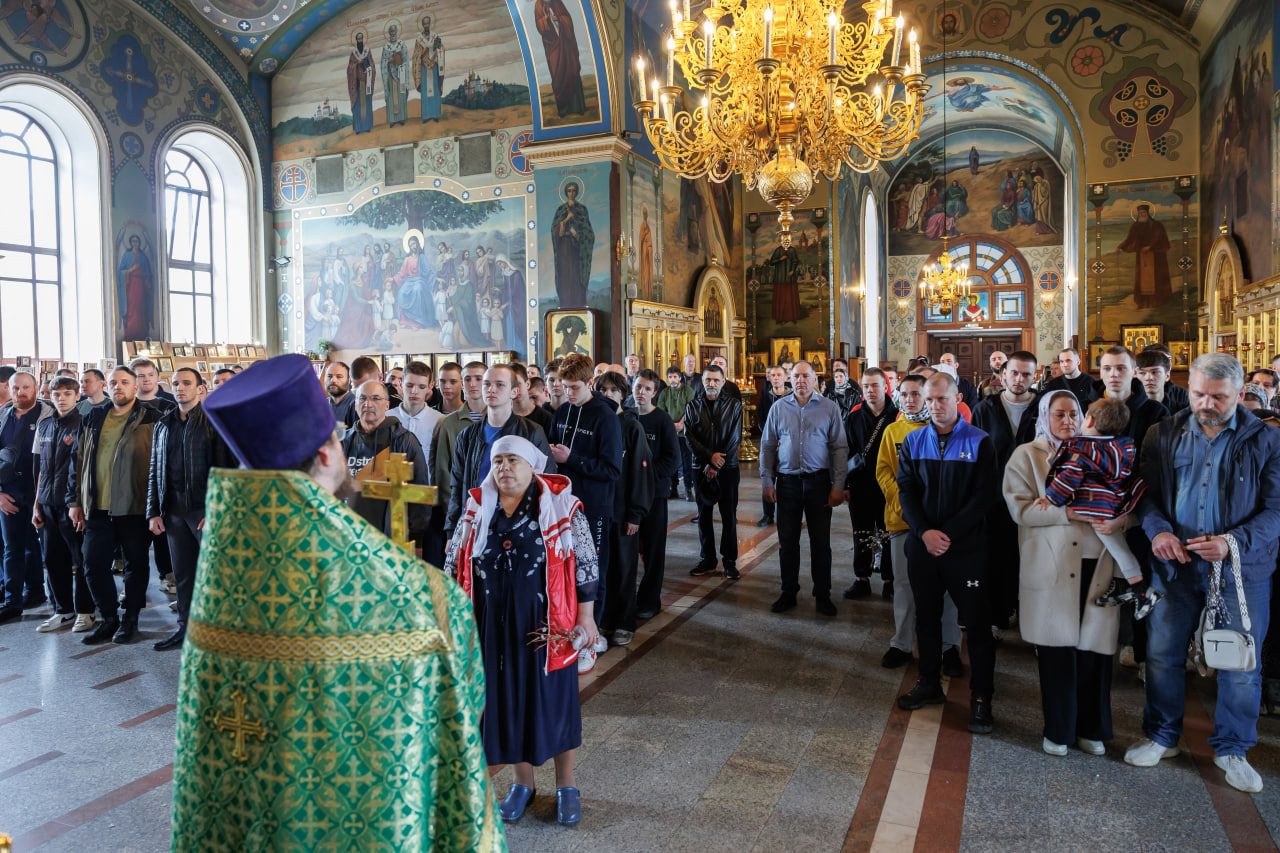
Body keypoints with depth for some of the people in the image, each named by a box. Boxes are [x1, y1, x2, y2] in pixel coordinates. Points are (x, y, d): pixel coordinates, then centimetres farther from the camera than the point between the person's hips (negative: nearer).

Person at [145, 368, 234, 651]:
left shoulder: (213, 422, -3)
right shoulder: (163, 425, 14)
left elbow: (224, 468, -9)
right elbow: (154, 470, 16)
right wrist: (153, 512, 9)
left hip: (206, 510, -5)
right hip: (173, 510, 5)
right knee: (182, 574, 10)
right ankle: (186, 627, 20)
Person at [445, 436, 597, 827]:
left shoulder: (562, 508, -7)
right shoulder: (477, 510, 2)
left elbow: (586, 565, -5)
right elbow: (454, 563, 9)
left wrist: (586, 616, -7)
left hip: (547, 624, -3)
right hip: (494, 625, 3)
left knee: (553, 698, 8)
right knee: (506, 698, 13)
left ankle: (566, 785, 28)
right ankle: (523, 782, 34)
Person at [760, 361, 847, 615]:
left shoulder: (830, 408, -2)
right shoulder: (779, 407, 3)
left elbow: (840, 448, -2)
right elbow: (767, 446, 6)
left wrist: (838, 486, -7)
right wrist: (767, 481, 1)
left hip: (819, 481, -1)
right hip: (787, 482, 1)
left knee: (821, 541, 7)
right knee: (787, 541, 9)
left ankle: (822, 594, 20)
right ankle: (788, 592, 22)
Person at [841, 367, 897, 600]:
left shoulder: (897, 416, -4)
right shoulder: (853, 417, 1)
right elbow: (844, 452, 2)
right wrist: (844, 485, -1)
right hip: (860, 487, 2)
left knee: (887, 535, 8)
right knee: (861, 535, 11)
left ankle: (889, 580, 21)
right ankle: (861, 579, 21)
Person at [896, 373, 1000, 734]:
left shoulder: (979, 442, -5)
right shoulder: (914, 441, 5)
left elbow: (984, 496, -10)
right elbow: (906, 490, 2)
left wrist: (948, 534, -16)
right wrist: (925, 532, -13)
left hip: (967, 545, -3)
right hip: (923, 545, 3)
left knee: (977, 621, 2)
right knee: (926, 616, 14)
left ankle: (981, 696, 15)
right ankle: (929, 683, 29)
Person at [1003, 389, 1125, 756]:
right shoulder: (1026, 455, 6)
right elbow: (1019, 508, -7)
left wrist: (1118, 520, -10)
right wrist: (1068, 512, -17)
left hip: (1097, 563, 3)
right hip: (1052, 567, -3)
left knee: (1095, 646, 4)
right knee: (1057, 648, 2)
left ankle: (1091, 729, 21)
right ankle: (1058, 730, 17)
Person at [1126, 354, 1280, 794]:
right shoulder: (1164, 435, 3)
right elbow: (1147, 492, 4)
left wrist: (1235, 541, -21)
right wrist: (1158, 529, -16)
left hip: (1241, 568, -1)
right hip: (1176, 562, 2)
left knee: (1241, 663, 8)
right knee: (1162, 653, 9)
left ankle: (1231, 749, 27)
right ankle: (1162, 736, 28)